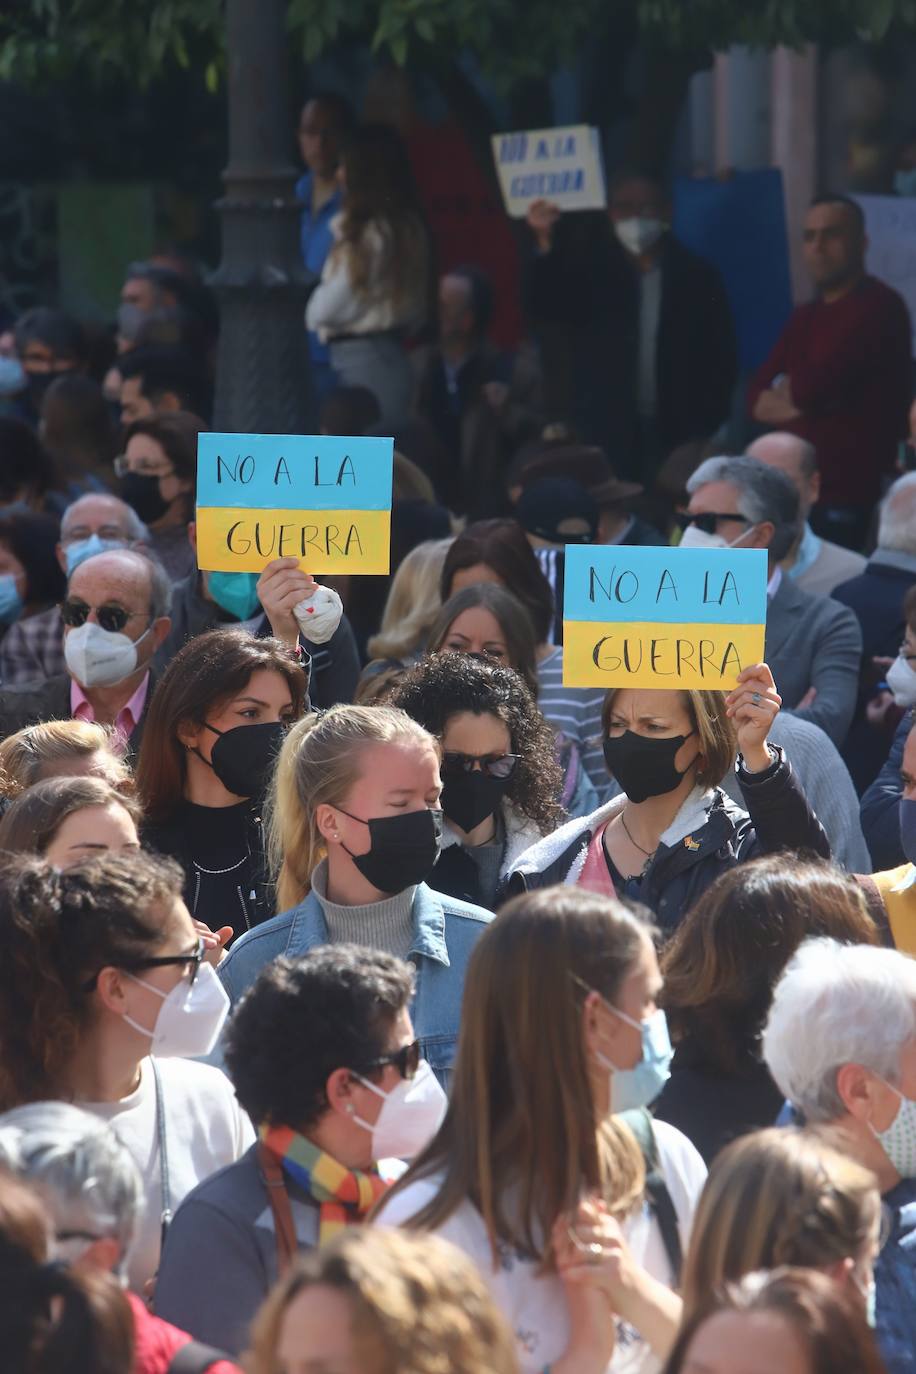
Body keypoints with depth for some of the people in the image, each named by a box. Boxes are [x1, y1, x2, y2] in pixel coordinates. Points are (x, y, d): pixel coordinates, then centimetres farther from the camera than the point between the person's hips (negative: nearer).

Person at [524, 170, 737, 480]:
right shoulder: (591, 272, 8)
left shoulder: (697, 277, 6)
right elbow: (545, 310, -7)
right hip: (606, 439, 0)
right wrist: (546, 245, -22)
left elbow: (721, 359, 6)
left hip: (678, 440, 0)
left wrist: (711, 435, -4)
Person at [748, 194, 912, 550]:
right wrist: (797, 400, -8)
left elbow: (813, 387, -18)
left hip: (848, 497, -8)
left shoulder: (878, 307, -9)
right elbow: (757, 397, 12)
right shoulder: (805, 317, 19)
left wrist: (786, 391, 4)